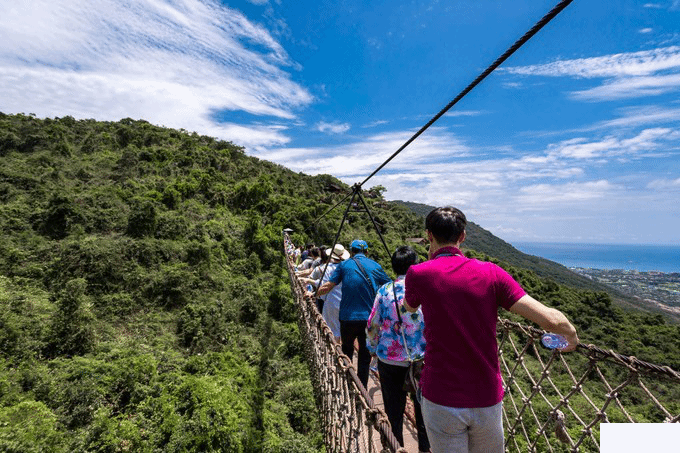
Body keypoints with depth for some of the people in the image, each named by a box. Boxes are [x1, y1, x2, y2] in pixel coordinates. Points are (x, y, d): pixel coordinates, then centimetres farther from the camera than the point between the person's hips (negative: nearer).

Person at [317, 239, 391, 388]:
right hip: (369, 317, 1)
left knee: (347, 350, 21)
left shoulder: (344, 265, 0)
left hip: (348, 317, 0)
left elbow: (327, 286, -2)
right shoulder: (375, 266, 4)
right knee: (365, 355, 13)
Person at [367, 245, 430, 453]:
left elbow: (372, 326, -3)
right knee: (423, 412, 20)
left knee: (394, 413, 17)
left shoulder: (385, 291, -9)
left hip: (390, 360, 0)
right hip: (422, 361, 1)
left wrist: (373, 348, 13)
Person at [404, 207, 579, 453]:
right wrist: (571, 333, 11)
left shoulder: (418, 273, -12)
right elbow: (550, 319, -11)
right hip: (487, 399, 3)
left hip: (441, 399, -2)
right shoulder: (491, 273, -8)